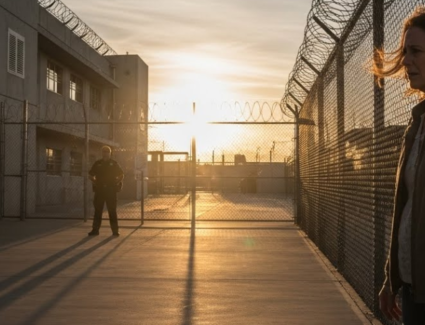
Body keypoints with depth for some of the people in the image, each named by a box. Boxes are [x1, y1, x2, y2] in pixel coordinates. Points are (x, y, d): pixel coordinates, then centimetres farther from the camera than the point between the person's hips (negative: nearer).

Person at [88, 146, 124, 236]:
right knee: (98, 210, 3)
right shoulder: (97, 163, 9)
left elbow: (121, 175, 11)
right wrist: (94, 181, 1)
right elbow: (90, 175, 16)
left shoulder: (114, 163, 5)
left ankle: (115, 230, 3)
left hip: (111, 190, -2)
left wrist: (117, 183, -2)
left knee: (112, 211, -1)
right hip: (99, 190, 2)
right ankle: (95, 229, 8)